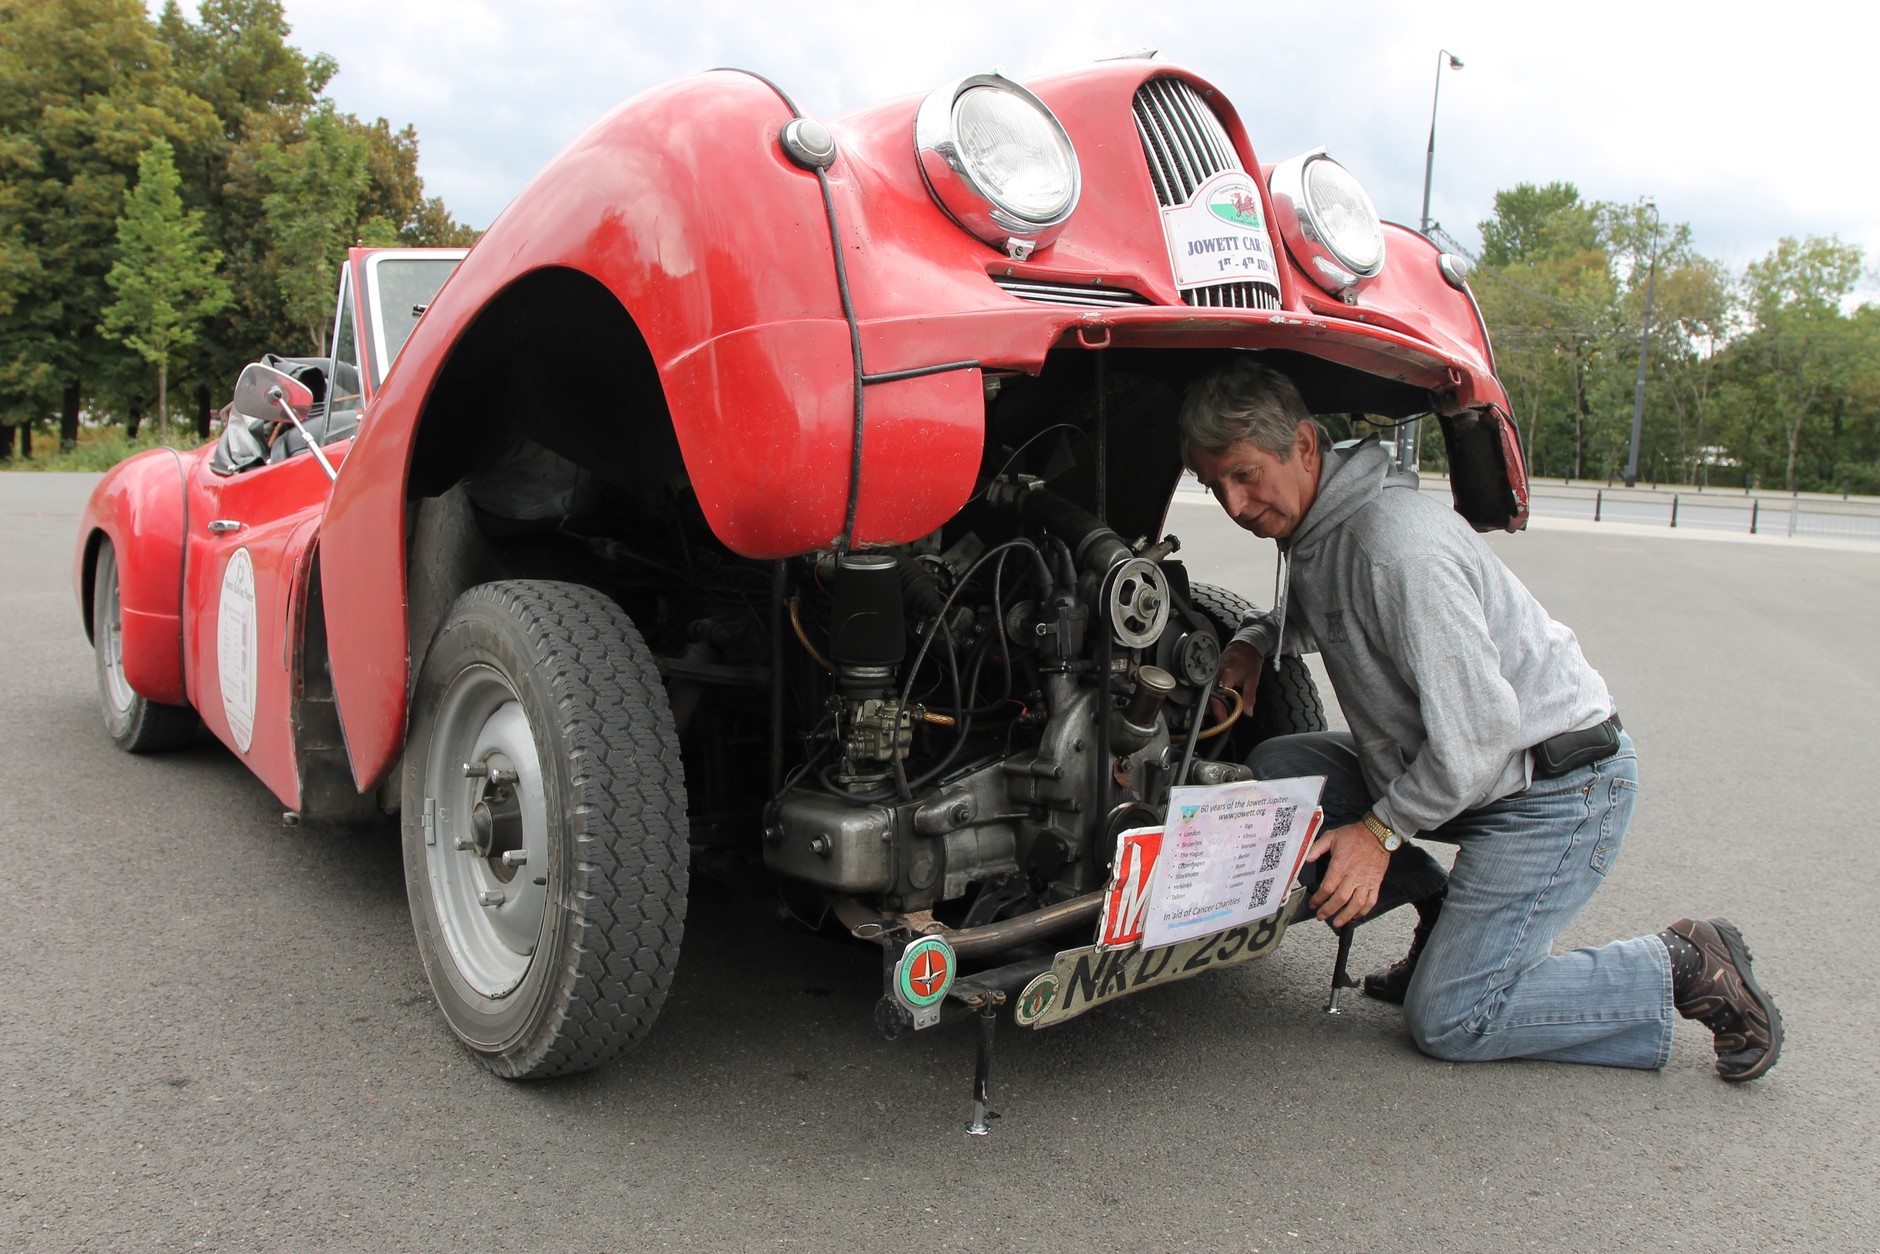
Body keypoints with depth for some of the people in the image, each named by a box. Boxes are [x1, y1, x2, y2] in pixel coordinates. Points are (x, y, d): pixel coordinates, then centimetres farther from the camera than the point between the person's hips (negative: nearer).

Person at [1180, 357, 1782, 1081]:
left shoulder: (1396, 541, -27)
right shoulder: (1310, 528, 2)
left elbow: (1479, 724, -26)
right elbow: (1319, 615, 26)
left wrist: (1382, 830, -18)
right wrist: (1255, 641, 5)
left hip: (1558, 789, -9)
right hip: (1470, 773, 9)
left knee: (1447, 1021, -6)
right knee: (1276, 768, 1)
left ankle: (1685, 969, 7)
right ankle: (1448, 918, 10)